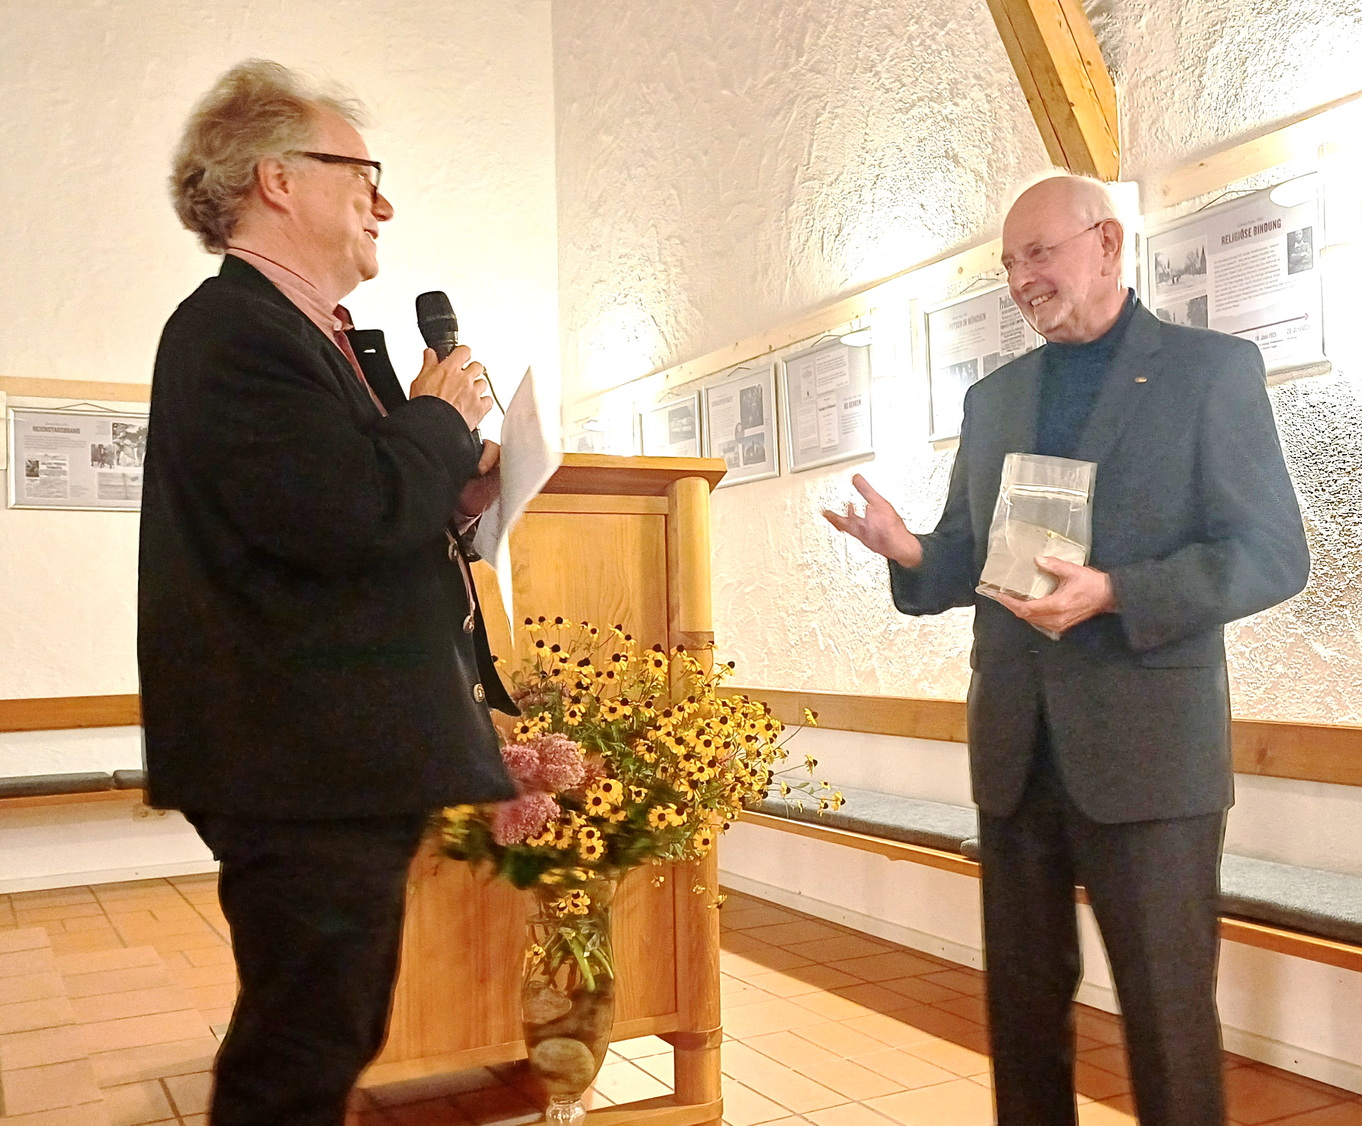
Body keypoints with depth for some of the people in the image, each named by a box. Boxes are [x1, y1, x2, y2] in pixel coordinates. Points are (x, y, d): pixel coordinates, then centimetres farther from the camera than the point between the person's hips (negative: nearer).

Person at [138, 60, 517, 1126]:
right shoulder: (232, 330, -15)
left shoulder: (318, 333, 18)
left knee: (330, 1041, 21)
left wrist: (452, 489, 8)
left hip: (346, 761, 11)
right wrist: (443, 416, -10)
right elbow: (350, 512, -28)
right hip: (306, 766, -10)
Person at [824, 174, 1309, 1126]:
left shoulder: (1214, 369, -3)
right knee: (1023, 1004, 15)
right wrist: (911, 554, -8)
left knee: (1167, 1013, 5)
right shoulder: (993, 398, 13)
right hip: (1016, 751, 5)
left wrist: (1113, 593, -22)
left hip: (1148, 749, -5)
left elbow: (1273, 555, -9)